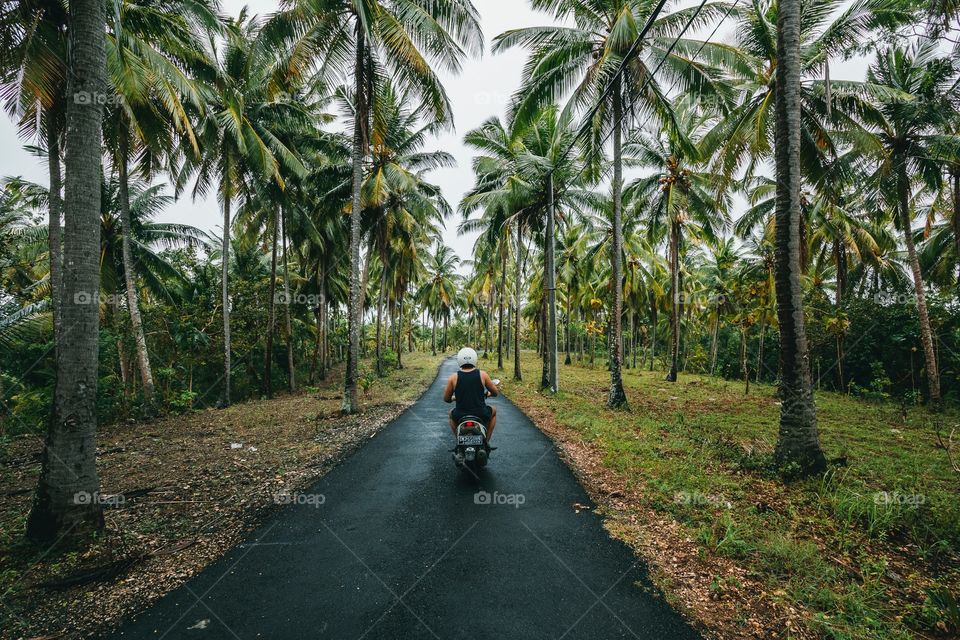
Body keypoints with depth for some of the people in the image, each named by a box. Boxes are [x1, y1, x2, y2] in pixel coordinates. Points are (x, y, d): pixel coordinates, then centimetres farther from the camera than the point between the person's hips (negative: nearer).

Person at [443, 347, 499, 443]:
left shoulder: (453, 377, -7)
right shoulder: (482, 374, -7)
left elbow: (446, 399, 2)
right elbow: (496, 393, 4)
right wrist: (487, 394, 27)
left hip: (460, 416, 1)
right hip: (481, 415, -1)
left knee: (451, 413, 36)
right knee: (493, 410, 33)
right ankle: (486, 441, 30)